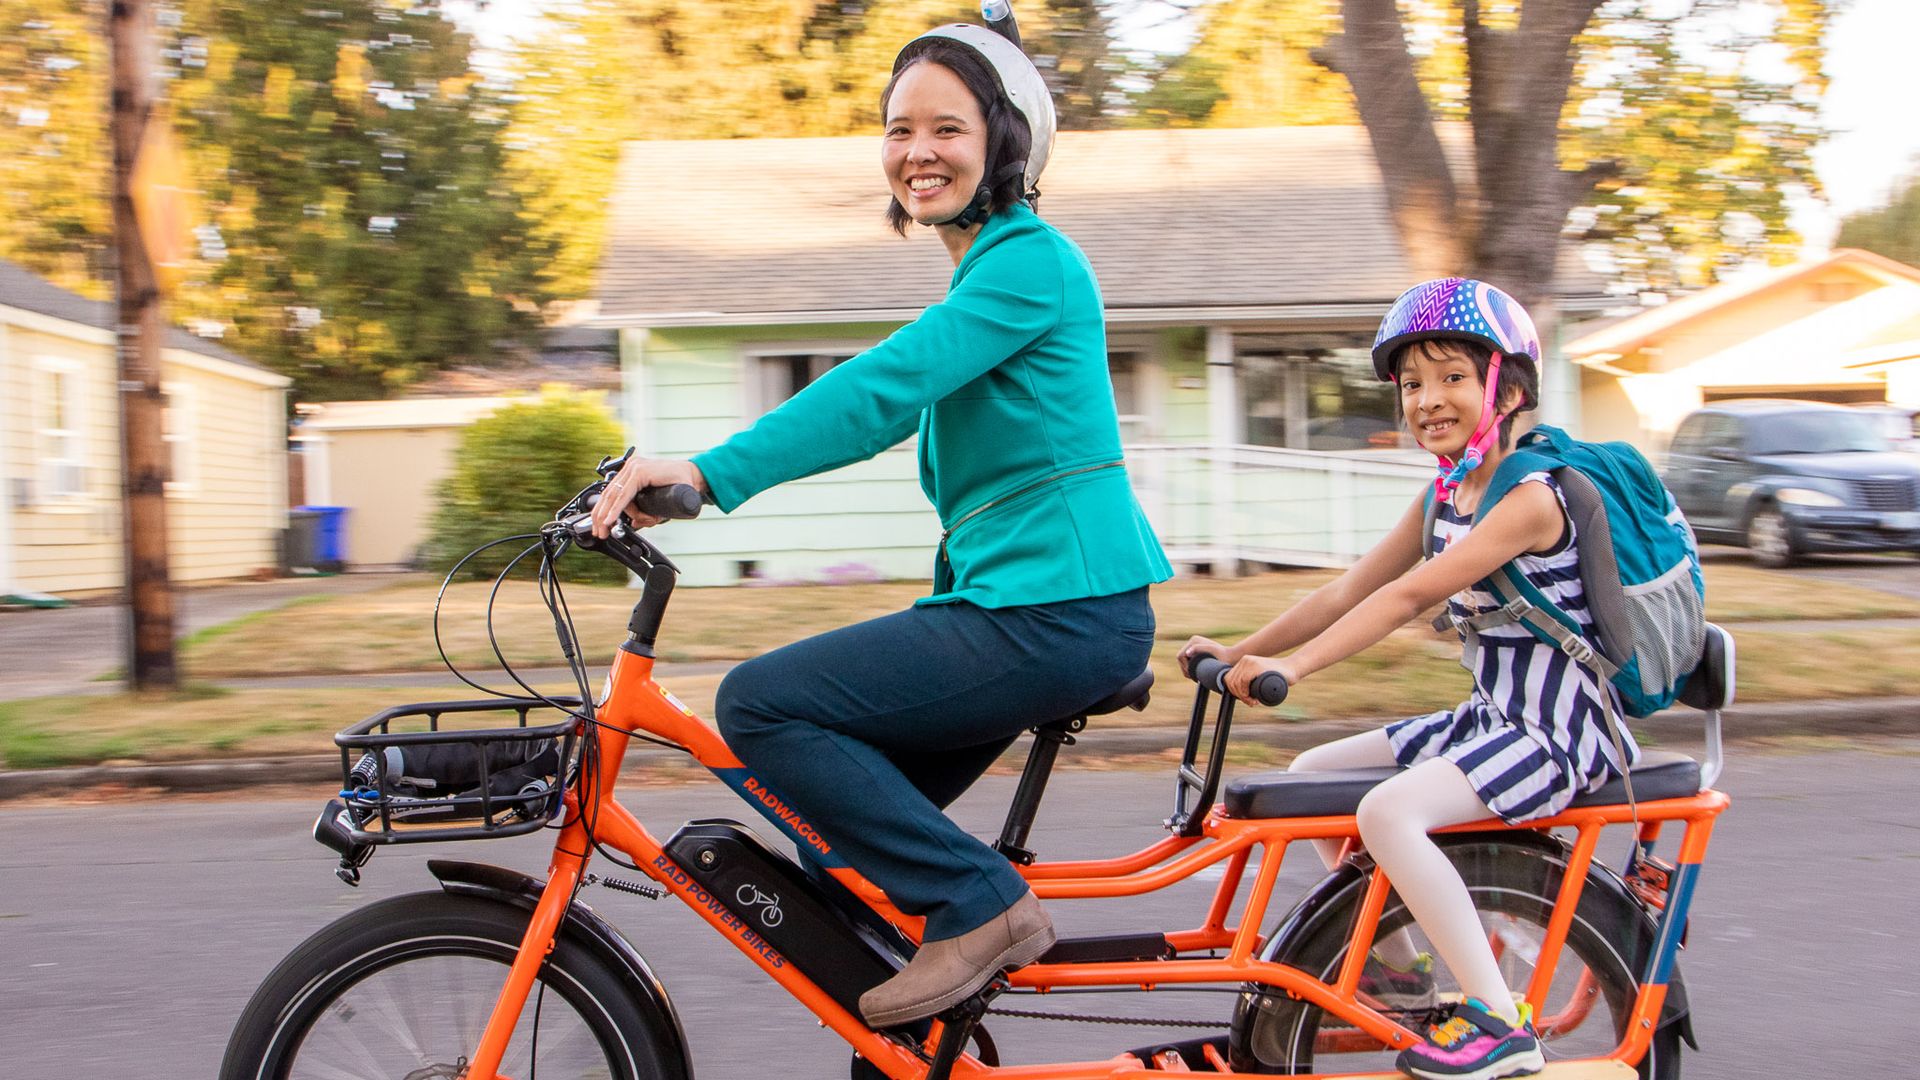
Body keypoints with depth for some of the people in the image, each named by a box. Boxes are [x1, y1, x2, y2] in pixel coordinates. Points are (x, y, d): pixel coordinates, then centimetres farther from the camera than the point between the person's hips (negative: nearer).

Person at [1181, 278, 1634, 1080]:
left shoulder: (1531, 496, -18)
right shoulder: (1442, 498, 10)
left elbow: (1410, 596, -28)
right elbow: (1352, 588, 7)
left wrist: (1294, 664, -33)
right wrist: (1242, 652, 0)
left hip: (1556, 732, -10)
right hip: (1488, 717, 10)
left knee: (1388, 811, -29)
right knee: (1311, 776, 7)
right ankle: (1398, 969, 19)